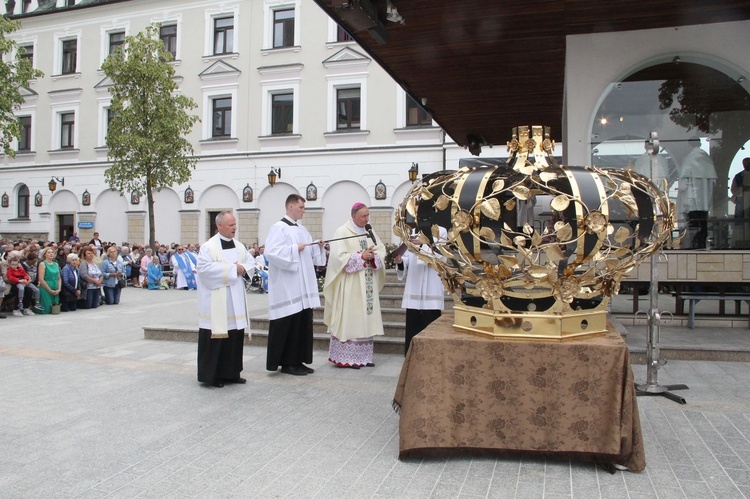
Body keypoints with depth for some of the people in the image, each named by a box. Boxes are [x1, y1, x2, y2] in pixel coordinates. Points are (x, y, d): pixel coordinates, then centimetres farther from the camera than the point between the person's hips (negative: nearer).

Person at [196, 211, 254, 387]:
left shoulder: (239, 246, 12)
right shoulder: (208, 246, -7)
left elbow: (251, 263, 15)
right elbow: (204, 268, -20)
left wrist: (242, 268, -8)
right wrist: (231, 269, -17)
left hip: (236, 301, 6)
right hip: (216, 302, -6)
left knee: (235, 336, 9)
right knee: (216, 337, -2)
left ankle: (231, 372, 20)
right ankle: (212, 375, 9)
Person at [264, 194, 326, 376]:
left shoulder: (302, 229, 17)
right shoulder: (279, 228, -9)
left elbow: (311, 253, 22)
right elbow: (271, 252, -23)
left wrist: (319, 246, 2)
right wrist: (295, 248, -20)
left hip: (303, 287, 9)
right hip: (287, 288, -9)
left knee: (303, 323, 10)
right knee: (288, 325, -3)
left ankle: (297, 361, 18)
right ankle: (287, 363, 7)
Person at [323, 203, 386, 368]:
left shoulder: (369, 232, 13)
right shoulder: (342, 232, -6)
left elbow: (382, 250, 9)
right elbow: (339, 257, -15)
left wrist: (373, 256, -11)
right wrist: (362, 257, -18)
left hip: (368, 285, 6)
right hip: (350, 285, -6)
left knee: (366, 318, 8)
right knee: (350, 319, -4)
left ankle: (364, 355, 15)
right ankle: (348, 357, 3)